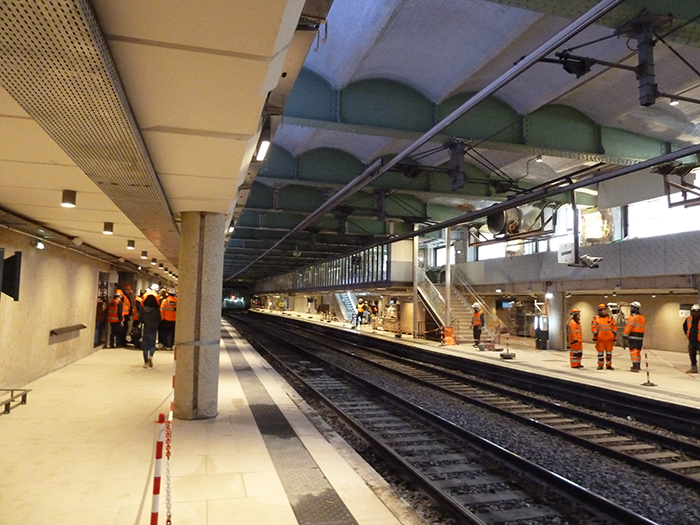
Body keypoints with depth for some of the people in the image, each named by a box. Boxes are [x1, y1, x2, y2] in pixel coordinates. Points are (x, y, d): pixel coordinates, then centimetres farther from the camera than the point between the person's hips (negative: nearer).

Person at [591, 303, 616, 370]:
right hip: (600, 339, -2)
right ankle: (600, 365, 10)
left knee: (609, 352, 6)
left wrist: (614, 336, 5)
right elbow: (593, 327, 0)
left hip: (609, 339, 2)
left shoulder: (610, 318, 11)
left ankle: (608, 365, 14)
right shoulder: (596, 318, 6)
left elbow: (614, 327, 10)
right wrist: (595, 333, -11)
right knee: (600, 352, 3)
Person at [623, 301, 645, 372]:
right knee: (637, 351, 18)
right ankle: (638, 366, 27)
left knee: (633, 351, -7)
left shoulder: (632, 317, -13)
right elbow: (642, 328, 17)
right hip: (640, 337, 8)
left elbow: (628, 327, -16)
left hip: (633, 337, -8)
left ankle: (635, 367, -12)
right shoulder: (642, 318, 14)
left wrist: (624, 337, -13)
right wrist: (640, 336, 20)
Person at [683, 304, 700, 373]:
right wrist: (687, 333, 18)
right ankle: (694, 367, 23)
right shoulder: (688, 319, 5)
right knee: (692, 354, 12)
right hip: (691, 340, 5)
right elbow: (684, 326, 25)